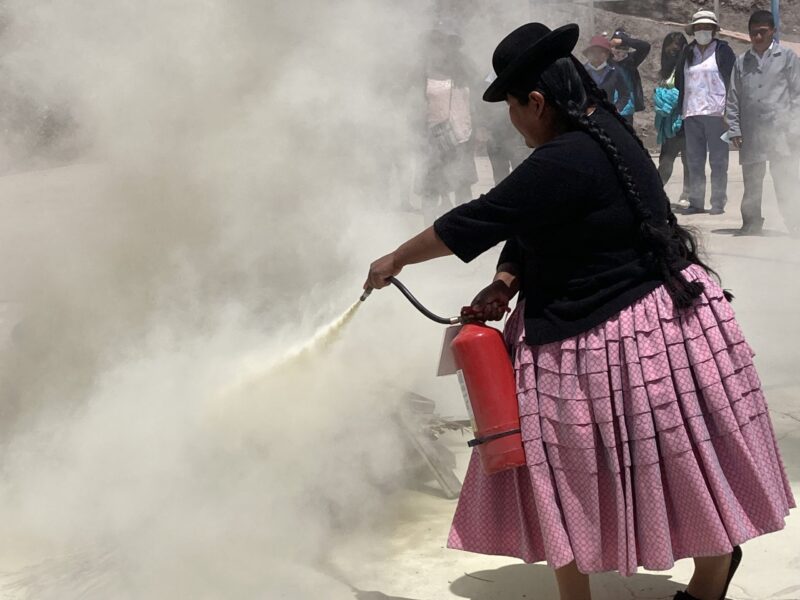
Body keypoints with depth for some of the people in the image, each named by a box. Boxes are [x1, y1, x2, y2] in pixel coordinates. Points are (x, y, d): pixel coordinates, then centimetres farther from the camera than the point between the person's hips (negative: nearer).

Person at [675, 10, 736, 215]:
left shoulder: (723, 51, 3)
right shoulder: (687, 52, 15)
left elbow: (732, 80, -2)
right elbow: (680, 82, 18)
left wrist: (729, 110, -9)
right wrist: (680, 110, 11)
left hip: (716, 112, -4)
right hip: (691, 113, 4)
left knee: (718, 160, -1)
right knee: (694, 160, 6)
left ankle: (718, 203, 3)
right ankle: (696, 202, 11)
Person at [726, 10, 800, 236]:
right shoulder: (741, 62, 13)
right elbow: (733, 98, 13)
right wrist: (734, 129, 3)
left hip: (779, 133, -3)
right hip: (750, 135, 3)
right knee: (751, 185, 7)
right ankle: (751, 223, 17)